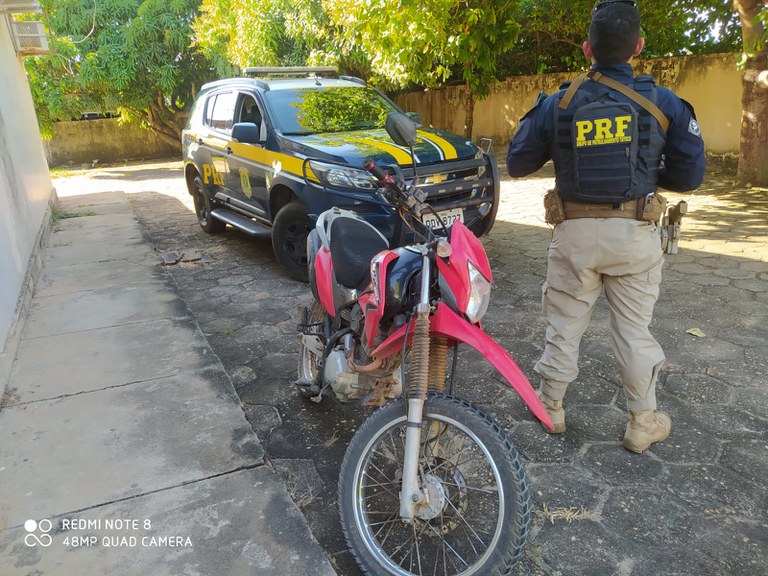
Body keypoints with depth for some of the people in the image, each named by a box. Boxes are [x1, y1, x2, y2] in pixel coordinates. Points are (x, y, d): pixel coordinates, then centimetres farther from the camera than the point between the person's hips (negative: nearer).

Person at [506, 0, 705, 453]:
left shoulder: (557, 104, -3)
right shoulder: (664, 104, -4)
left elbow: (517, 165, 4)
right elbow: (689, 175, 1)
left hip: (575, 232, 1)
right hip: (635, 233, 0)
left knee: (565, 323, 13)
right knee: (634, 328, 11)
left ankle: (551, 406, 26)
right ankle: (643, 423, 22)